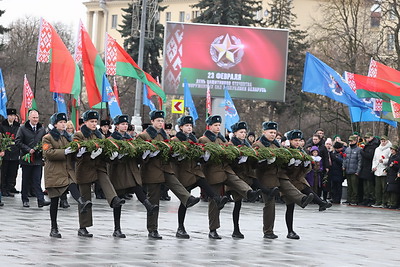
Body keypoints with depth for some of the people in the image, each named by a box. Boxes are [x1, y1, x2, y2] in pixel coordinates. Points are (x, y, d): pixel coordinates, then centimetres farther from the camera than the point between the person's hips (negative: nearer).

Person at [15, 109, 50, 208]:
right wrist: (28, 150, -13)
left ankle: (41, 200, -12)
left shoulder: (42, 129, 9)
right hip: (26, 158, -1)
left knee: (37, 180, -5)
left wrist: (42, 149, -3)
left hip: (38, 159, 1)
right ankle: (25, 200, 15)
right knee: (26, 180, 7)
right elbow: (18, 141, -6)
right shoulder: (23, 128, -1)